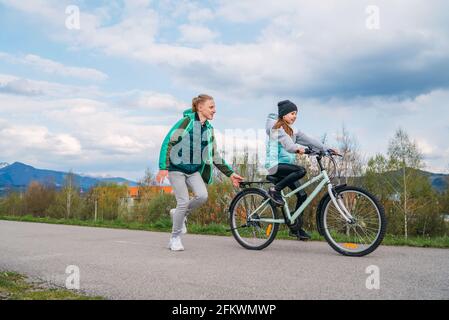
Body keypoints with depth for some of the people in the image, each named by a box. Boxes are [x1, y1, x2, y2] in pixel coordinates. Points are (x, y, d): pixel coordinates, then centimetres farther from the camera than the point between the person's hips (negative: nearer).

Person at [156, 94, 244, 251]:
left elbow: (214, 156, 11)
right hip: (177, 168, -5)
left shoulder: (209, 129, 6)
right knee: (184, 202, -10)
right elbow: (168, 143, -16)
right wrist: (163, 168, -24)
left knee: (202, 196, -18)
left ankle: (179, 214, 11)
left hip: (194, 170, 5)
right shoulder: (186, 121, -12)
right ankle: (175, 238, 9)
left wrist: (231, 173, 6)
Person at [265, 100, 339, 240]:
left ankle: (295, 227, 9)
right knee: (301, 170, -31)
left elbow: (308, 140, 9)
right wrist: (296, 148, -43)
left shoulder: (291, 131, 18)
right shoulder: (276, 127, -5)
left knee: (302, 195, -1)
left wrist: (327, 149, -2)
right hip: (275, 165, -8)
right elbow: (285, 141, -24)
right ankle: (275, 190, -17)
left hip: (286, 166, 8)